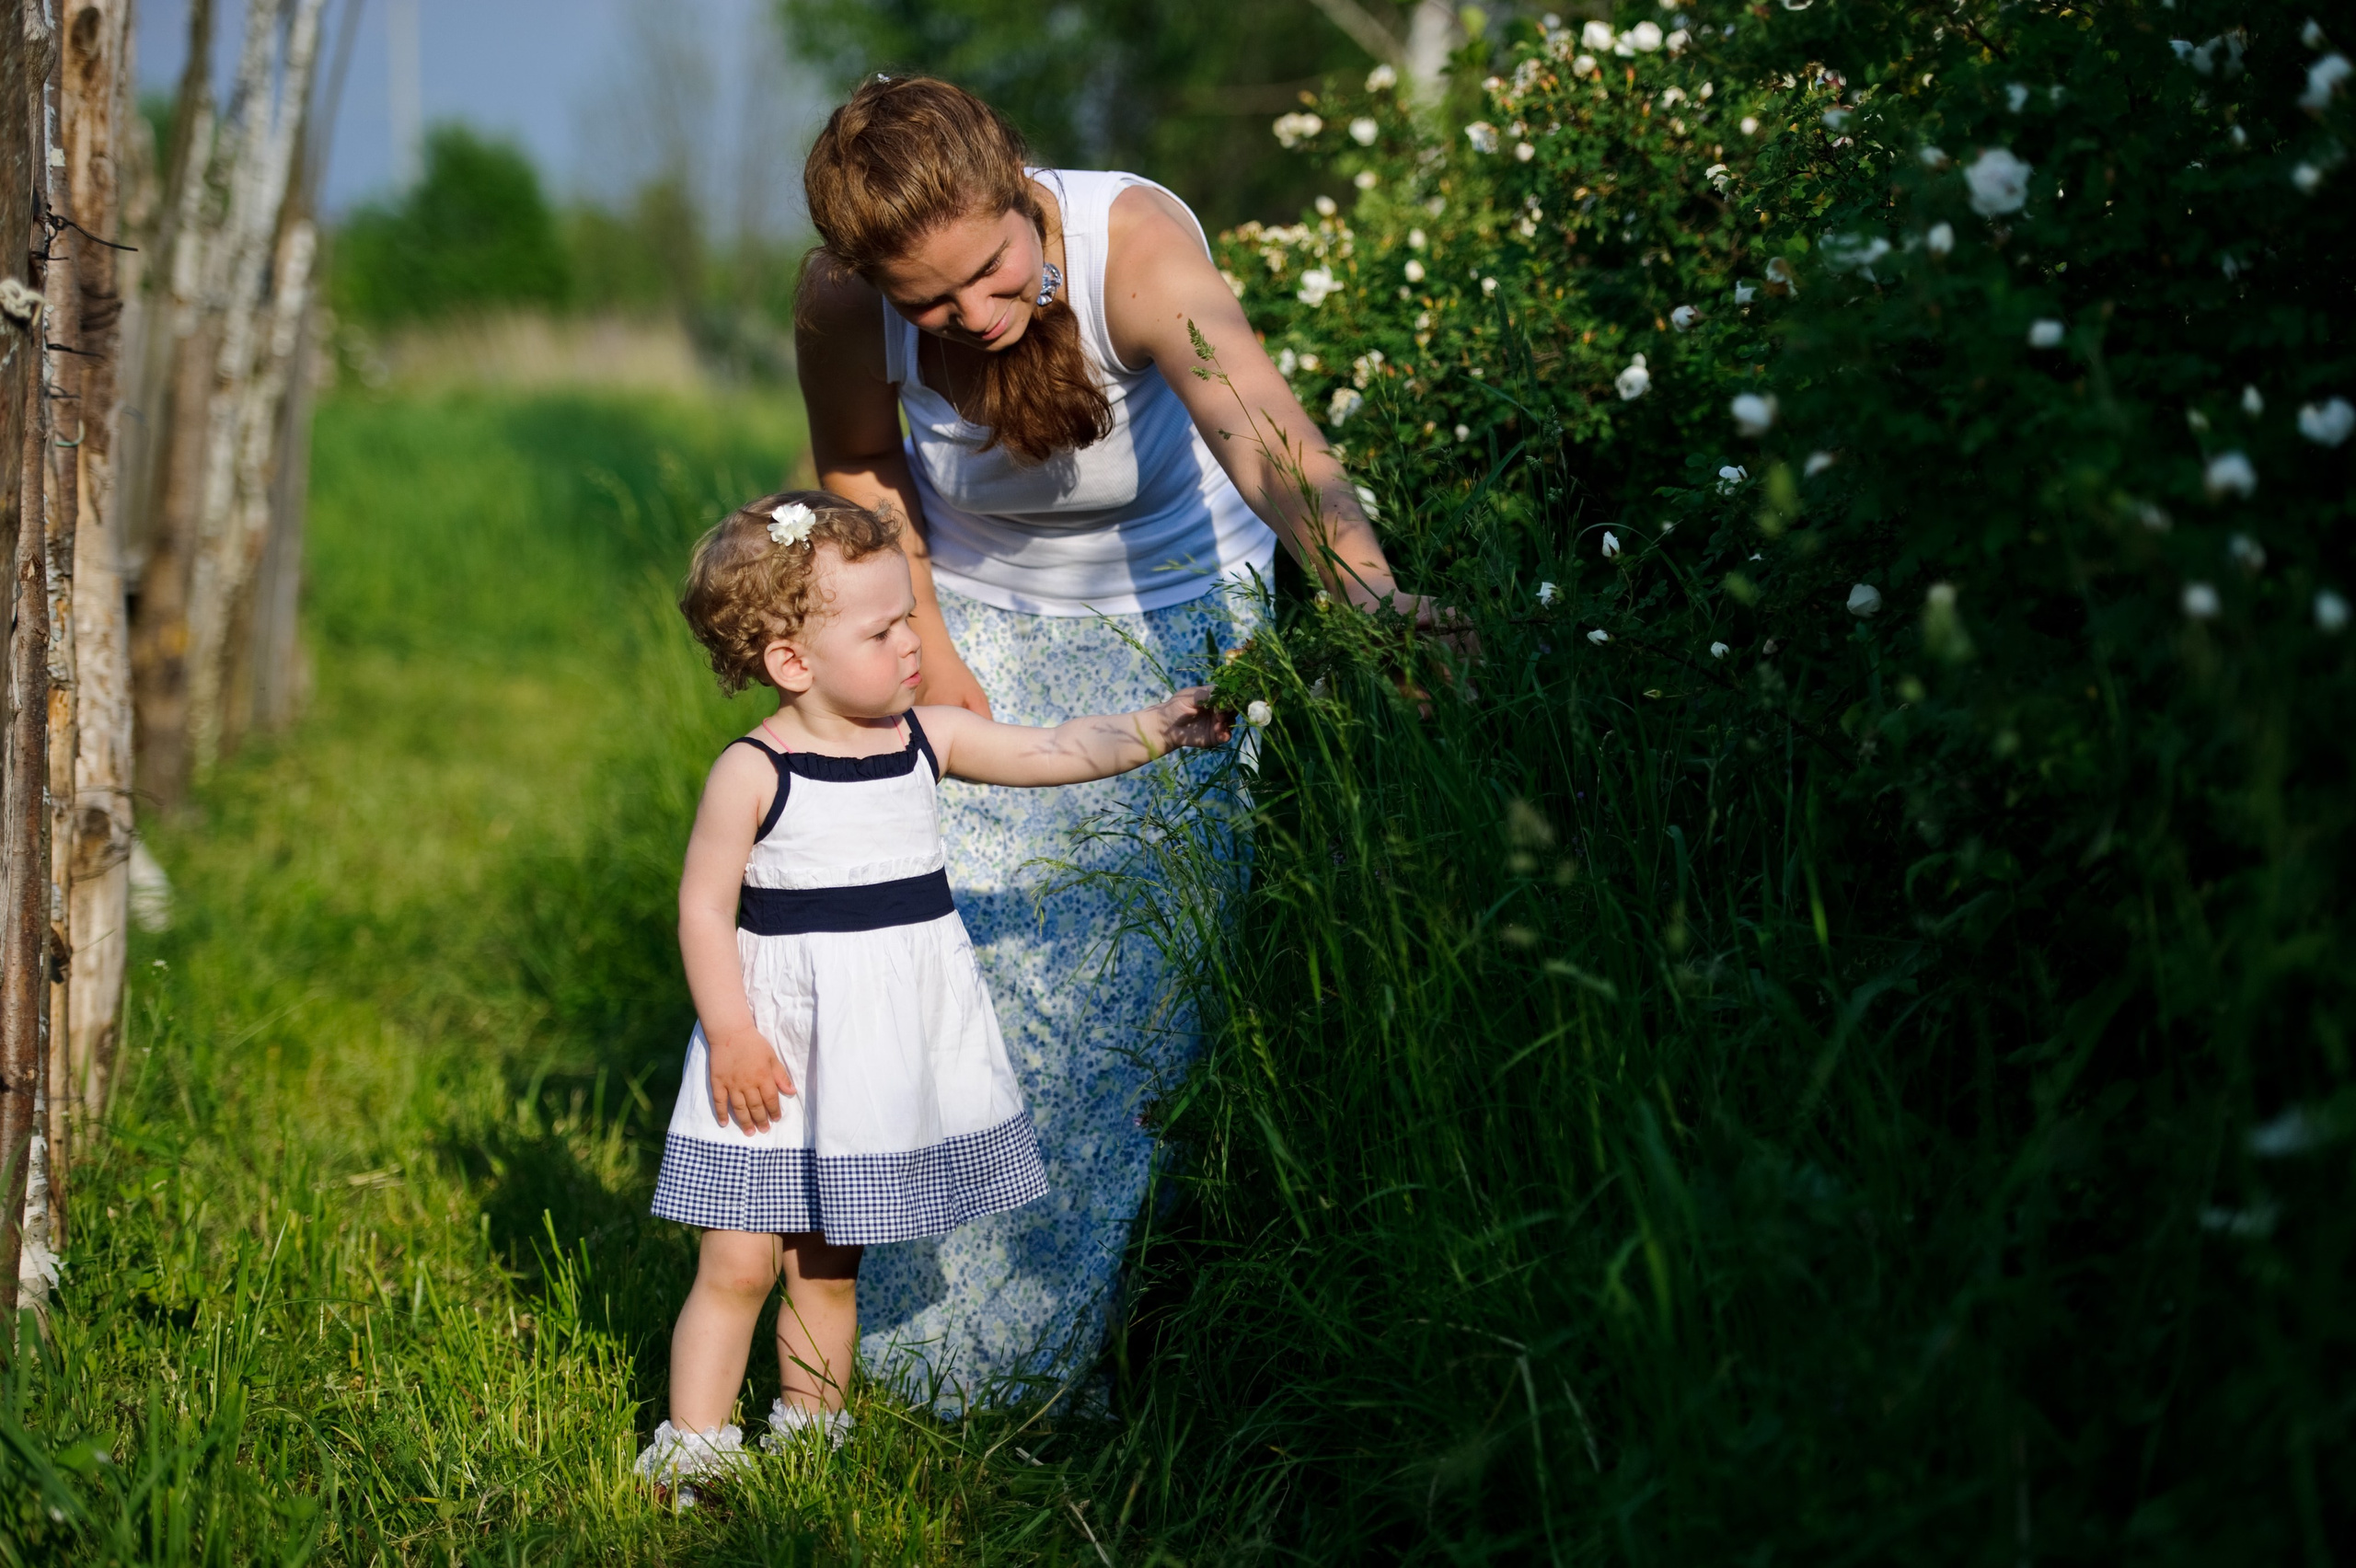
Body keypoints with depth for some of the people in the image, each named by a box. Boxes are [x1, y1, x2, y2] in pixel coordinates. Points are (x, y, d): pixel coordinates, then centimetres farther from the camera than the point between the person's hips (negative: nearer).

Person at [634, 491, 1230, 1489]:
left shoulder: (928, 739, 2)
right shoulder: (752, 773, -13)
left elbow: (1052, 751, 2)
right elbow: (705, 905, -11)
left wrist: (1154, 728, -10)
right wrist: (731, 1035, -15)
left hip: (895, 1039, 5)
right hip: (782, 1044, -5)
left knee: (829, 1265, 15)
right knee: (740, 1263, -2)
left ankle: (808, 1432, 27)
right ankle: (692, 1453, 9)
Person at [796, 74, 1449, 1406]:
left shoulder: (1139, 246, -36)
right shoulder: (842, 304, -26)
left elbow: (1260, 427, -54)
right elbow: (860, 473, -4)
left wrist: (1370, 592, -71)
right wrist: (929, 660, -10)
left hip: (1173, 613, -2)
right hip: (984, 623, 2)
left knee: (1142, 970, -5)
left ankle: (1074, 1327, 14)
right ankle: (930, 1346, 11)